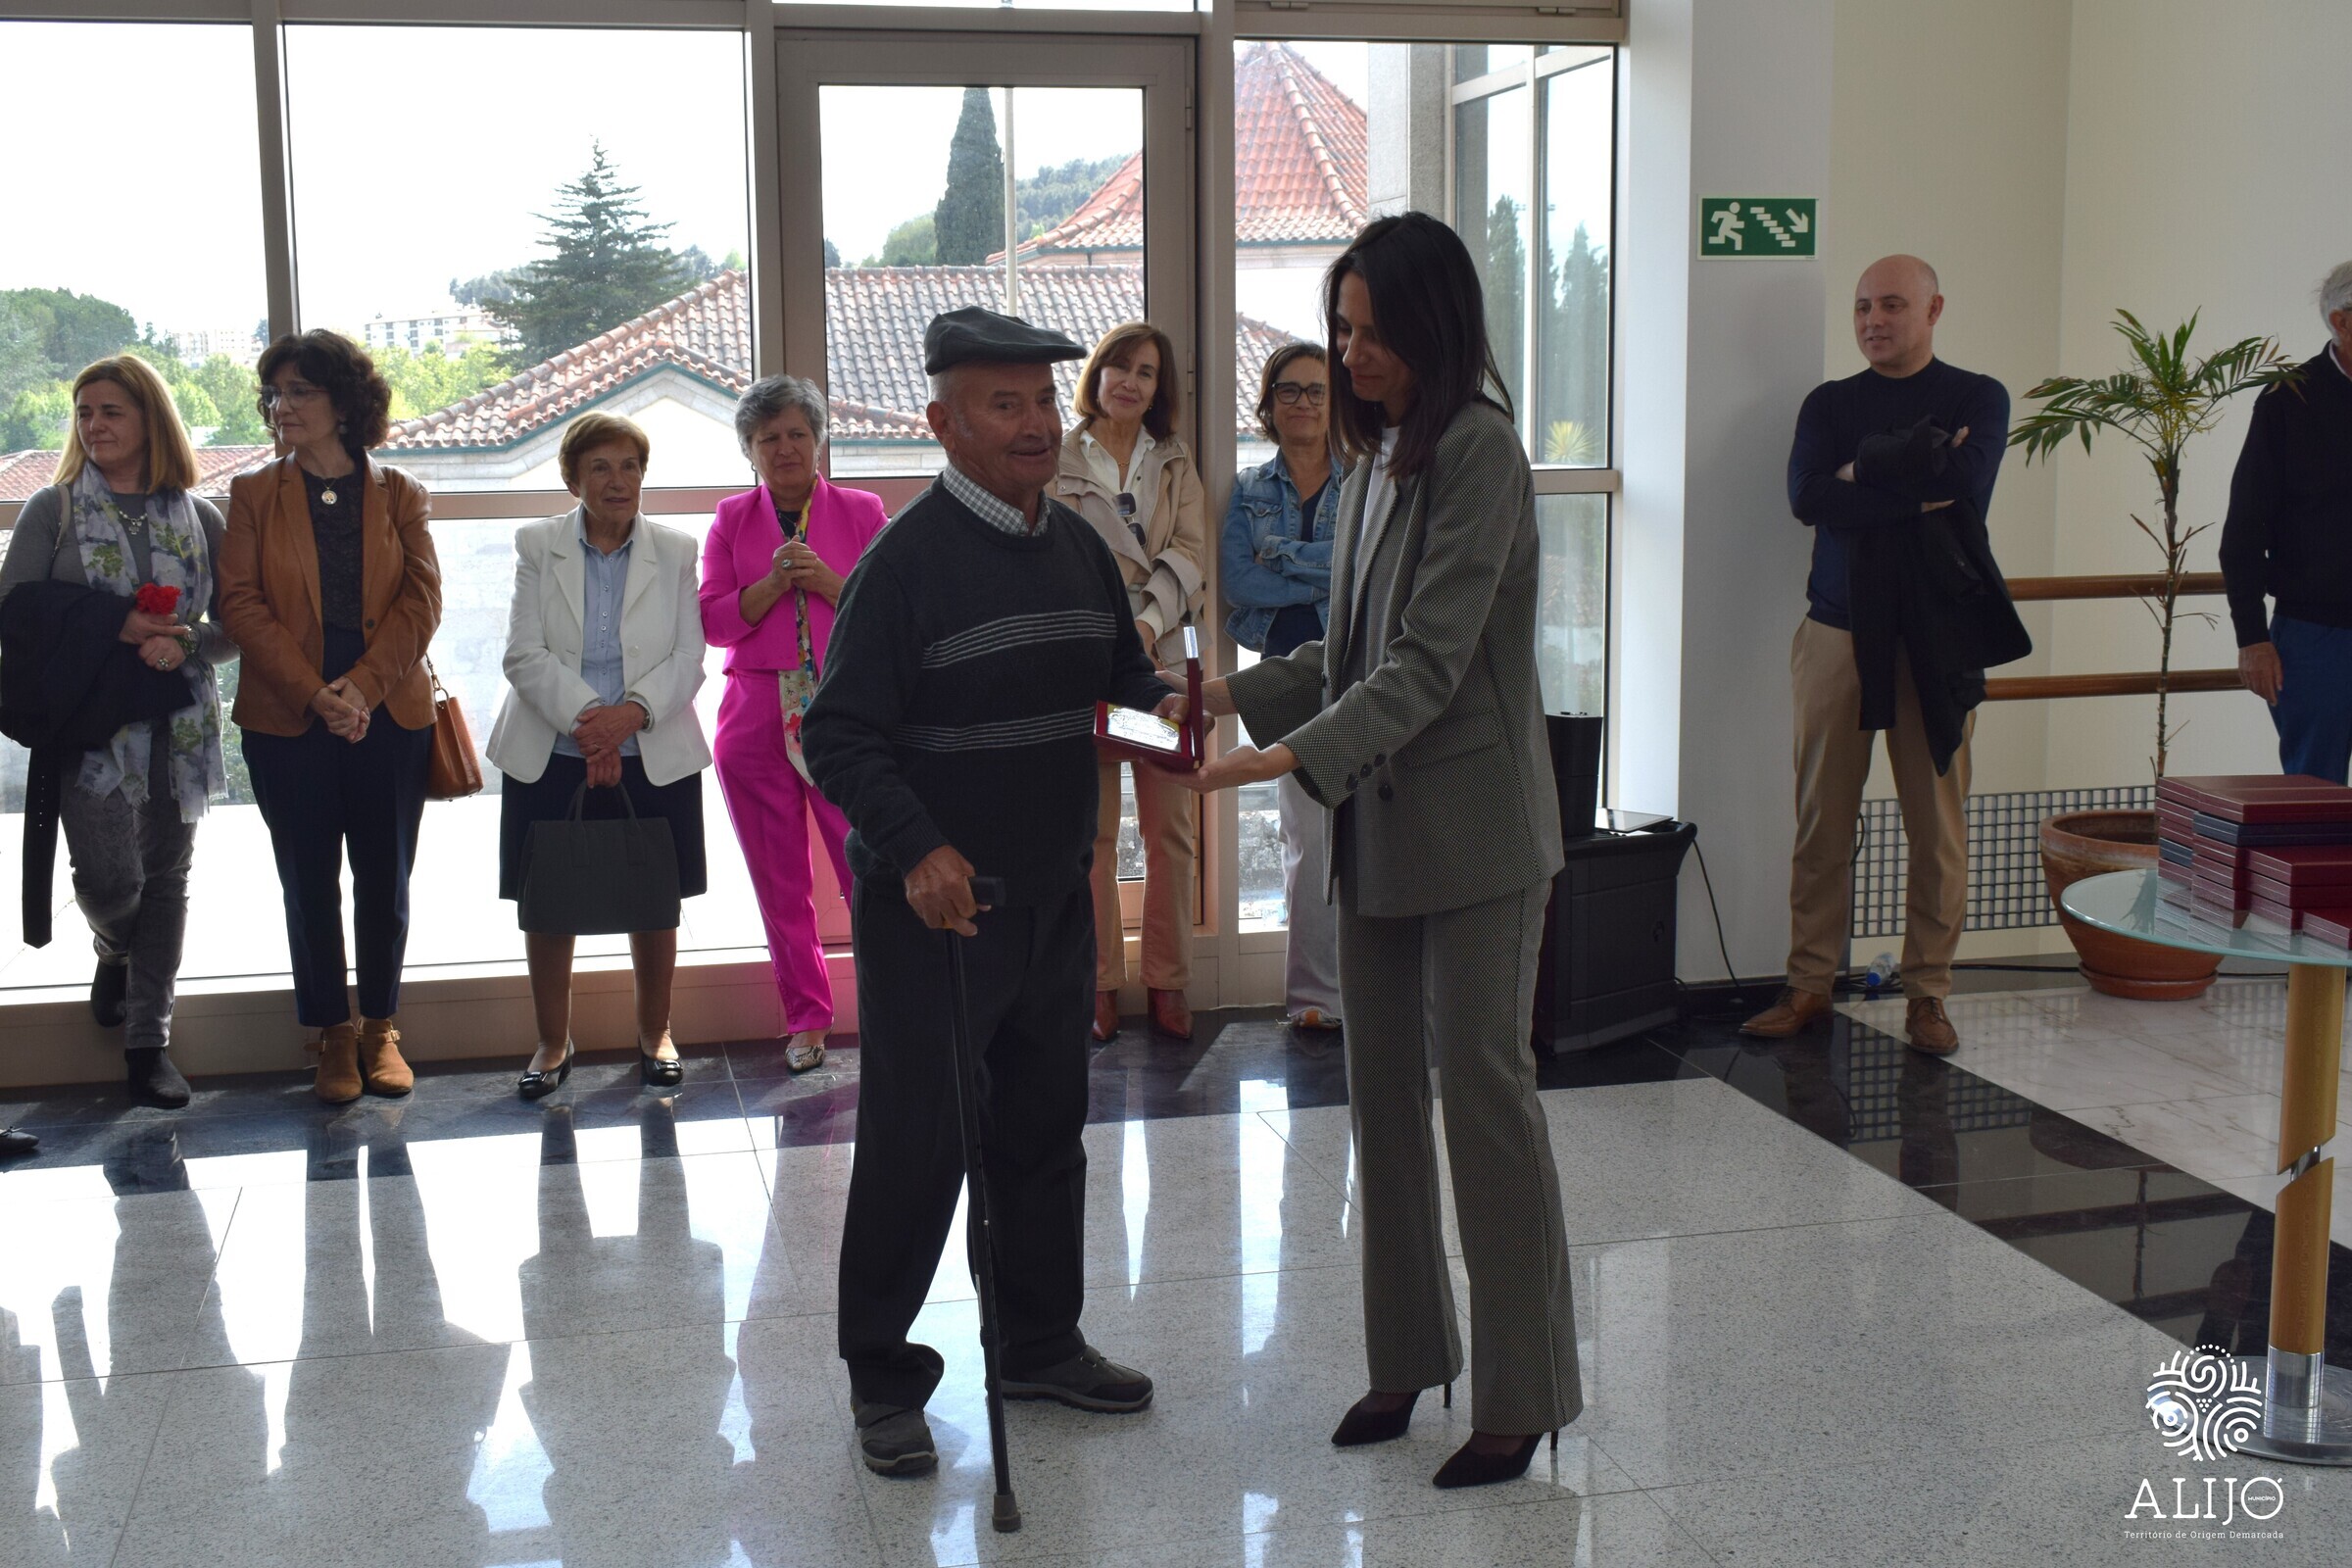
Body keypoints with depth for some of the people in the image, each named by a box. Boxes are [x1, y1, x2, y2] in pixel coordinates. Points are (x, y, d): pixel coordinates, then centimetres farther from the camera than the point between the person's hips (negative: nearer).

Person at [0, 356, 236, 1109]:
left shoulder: (199, 517, 7)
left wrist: (185, 642, -14)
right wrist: (114, 632, -15)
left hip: (179, 727, 2)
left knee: (165, 879, 5)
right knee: (110, 880, -10)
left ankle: (148, 1040, 14)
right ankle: (114, 954, 27)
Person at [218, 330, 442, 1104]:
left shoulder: (398, 495, 6)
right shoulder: (253, 495, 5)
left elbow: (422, 598, -2)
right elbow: (241, 603, -4)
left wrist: (363, 686, -15)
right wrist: (314, 694, -15)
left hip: (390, 715, 0)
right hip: (285, 721, 0)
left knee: (385, 879, 6)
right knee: (310, 883, 5)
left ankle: (380, 1026, 20)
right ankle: (333, 1033, 16)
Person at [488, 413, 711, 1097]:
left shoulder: (674, 552, 4)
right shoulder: (538, 546, 2)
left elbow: (687, 660, -2)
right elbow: (525, 655, -6)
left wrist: (633, 712, -19)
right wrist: (586, 719, -20)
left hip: (654, 758, 0)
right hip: (550, 758, 0)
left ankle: (654, 1035, 25)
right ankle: (553, 1043, 20)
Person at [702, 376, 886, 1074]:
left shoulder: (861, 512, 6)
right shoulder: (732, 520, 11)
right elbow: (714, 621, 4)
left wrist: (826, 581, -12)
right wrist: (773, 583, -11)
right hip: (757, 717, 2)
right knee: (779, 879, 7)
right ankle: (807, 1017, 19)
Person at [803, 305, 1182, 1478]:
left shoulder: (1078, 546, 8)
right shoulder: (906, 559, -14)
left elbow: (1121, 671, 20)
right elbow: (841, 734, -16)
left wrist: (1163, 708, -3)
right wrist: (915, 850, -28)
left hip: (1054, 898, 7)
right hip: (932, 906, -7)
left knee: (1046, 1128, 18)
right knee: (913, 1148, 1)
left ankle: (1040, 1341, 34)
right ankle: (882, 1379, 16)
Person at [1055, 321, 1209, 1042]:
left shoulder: (1175, 463, 14)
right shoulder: (1057, 460, 5)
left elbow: (1191, 555, 3)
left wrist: (1150, 620, -15)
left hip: (1161, 653, 2)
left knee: (1169, 825, 3)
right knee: (1093, 827, 1)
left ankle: (1167, 982, 12)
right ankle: (1101, 983, 9)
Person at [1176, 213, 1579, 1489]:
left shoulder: (1478, 450, -14)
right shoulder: (1375, 455, 13)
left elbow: (1429, 662, -20)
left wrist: (1292, 756, -28)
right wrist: (1234, 693, 4)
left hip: (1471, 821, -8)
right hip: (1376, 819, 8)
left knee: (1484, 1086, -2)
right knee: (1381, 1088, 12)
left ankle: (1522, 1393, 10)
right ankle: (1408, 1356, 25)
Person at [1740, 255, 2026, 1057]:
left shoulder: (1977, 398, 8)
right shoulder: (1829, 404, 12)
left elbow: (1968, 483, -13)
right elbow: (1808, 498, -6)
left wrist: (1866, 467, -7)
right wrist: (1917, 484, -11)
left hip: (1937, 635, -1)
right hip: (1838, 629, 2)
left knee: (1938, 825, 0)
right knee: (1821, 822, 1)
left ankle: (1927, 992, 9)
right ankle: (1810, 984, 9)